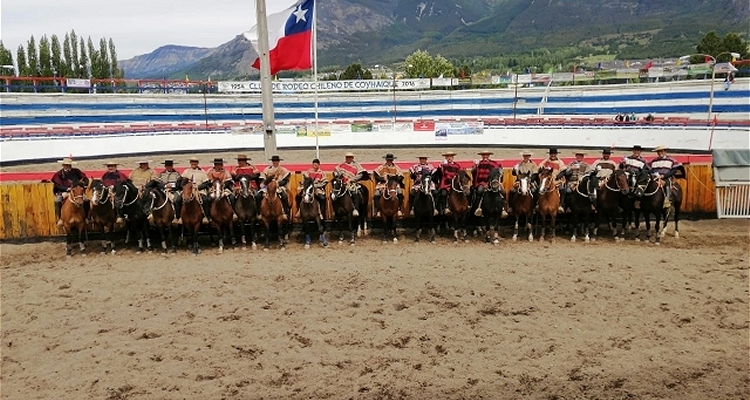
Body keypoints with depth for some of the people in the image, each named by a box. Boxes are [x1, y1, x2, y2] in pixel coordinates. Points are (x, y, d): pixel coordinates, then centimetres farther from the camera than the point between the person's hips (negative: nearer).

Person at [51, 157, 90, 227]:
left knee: (86, 200, -21)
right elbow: (58, 185, -8)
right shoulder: (59, 174, 1)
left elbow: (86, 179, 7)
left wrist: (84, 183, -16)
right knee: (57, 201, -29)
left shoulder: (76, 171, 6)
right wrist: (67, 188, -22)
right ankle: (59, 219, -16)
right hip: (64, 192, -1)